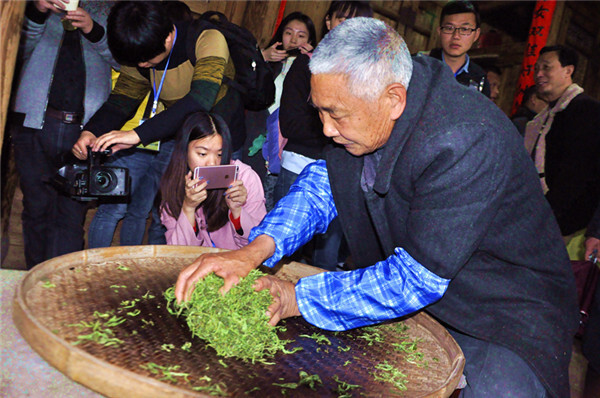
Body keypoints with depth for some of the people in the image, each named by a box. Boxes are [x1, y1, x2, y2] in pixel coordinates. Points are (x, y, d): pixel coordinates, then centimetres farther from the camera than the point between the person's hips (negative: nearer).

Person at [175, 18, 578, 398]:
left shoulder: (467, 141, -32)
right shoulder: (365, 105, -9)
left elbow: (418, 277, -29)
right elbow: (323, 182, 0)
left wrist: (298, 299, -23)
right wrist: (257, 248, -17)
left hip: (507, 307, -5)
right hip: (408, 295, 6)